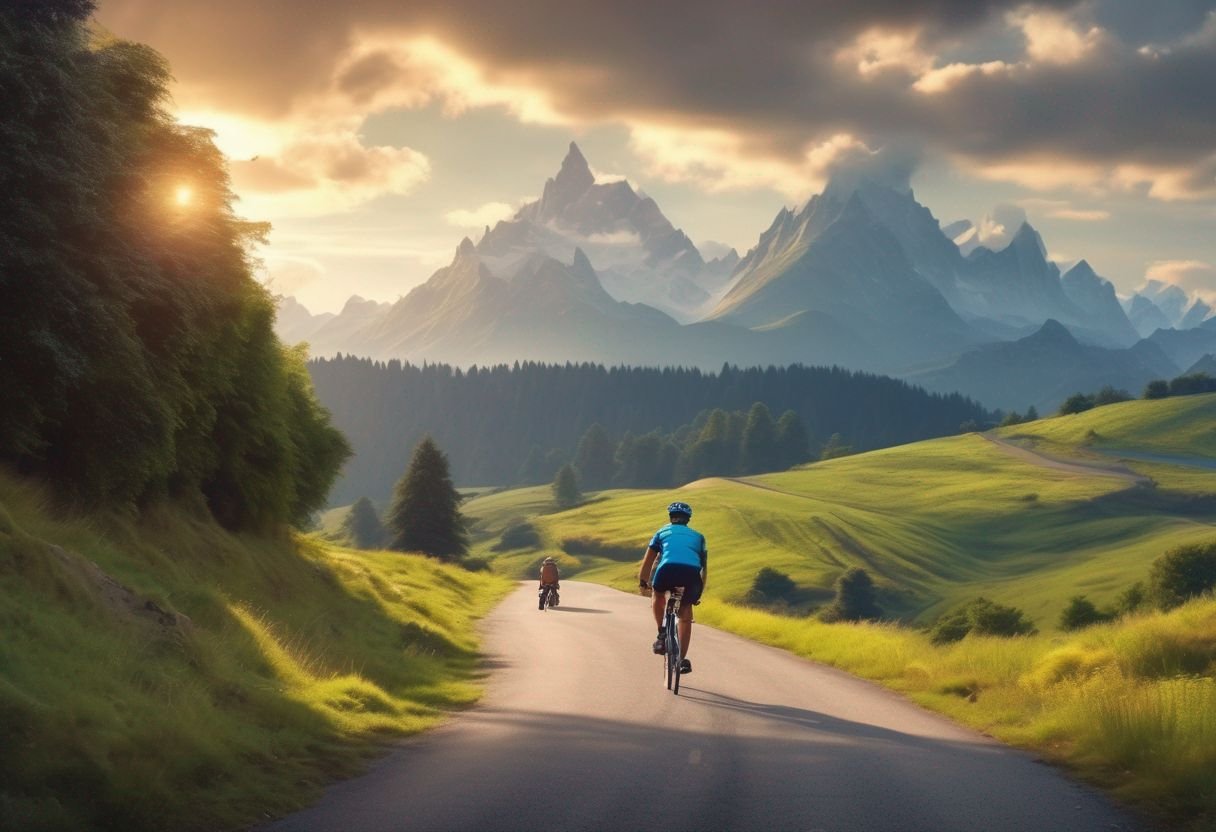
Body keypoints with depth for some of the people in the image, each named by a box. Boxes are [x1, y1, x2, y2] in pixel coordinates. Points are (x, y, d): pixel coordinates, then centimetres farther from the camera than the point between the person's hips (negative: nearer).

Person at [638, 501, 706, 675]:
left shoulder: (663, 532, 28)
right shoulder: (698, 536, 33)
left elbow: (648, 561, 29)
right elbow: (704, 566, 33)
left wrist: (642, 581, 44)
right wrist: (699, 593, 41)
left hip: (668, 569, -1)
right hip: (691, 573, 1)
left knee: (658, 595, 31)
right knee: (685, 615, 17)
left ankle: (661, 634, 19)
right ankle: (683, 659, 8)